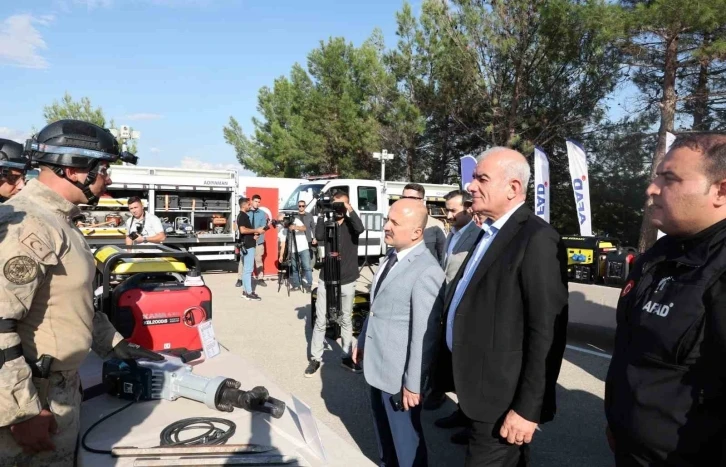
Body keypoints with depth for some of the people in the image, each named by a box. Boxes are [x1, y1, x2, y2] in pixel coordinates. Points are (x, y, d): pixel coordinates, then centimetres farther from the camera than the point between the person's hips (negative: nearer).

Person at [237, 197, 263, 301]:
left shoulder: (244, 215, 18)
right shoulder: (242, 216, -13)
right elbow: (243, 230, -27)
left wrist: (254, 234, 7)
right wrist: (256, 230, -19)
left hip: (248, 245, 10)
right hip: (247, 246, -10)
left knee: (247, 269, 12)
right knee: (248, 269, -8)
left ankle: (246, 291, 17)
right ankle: (249, 293, -5)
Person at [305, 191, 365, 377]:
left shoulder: (351, 223, 1)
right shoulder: (328, 223, 2)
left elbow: (360, 229, -22)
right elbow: (318, 236, -18)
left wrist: (350, 210, -20)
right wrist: (322, 214, -17)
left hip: (347, 281, 0)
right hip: (326, 280, 0)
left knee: (346, 320, 12)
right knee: (320, 321, 3)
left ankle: (346, 357, 24)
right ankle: (315, 359, 12)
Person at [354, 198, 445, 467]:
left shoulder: (427, 271, -26)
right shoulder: (391, 256, 4)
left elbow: (424, 334, -24)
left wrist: (413, 384, -19)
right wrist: (362, 342, 19)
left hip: (399, 372, -8)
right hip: (376, 363, 8)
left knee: (404, 433, 13)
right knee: (383, 426, 26)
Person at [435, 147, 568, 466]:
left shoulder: (537, 238, -18)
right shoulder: (489, 233, 10)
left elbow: (546, 332, -20)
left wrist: (528, 408, -18)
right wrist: (460, 380, 14)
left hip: (503, 399, -8)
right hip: (480, 390, 8)